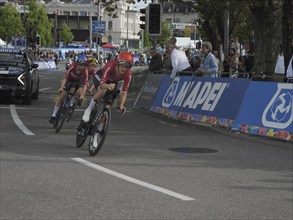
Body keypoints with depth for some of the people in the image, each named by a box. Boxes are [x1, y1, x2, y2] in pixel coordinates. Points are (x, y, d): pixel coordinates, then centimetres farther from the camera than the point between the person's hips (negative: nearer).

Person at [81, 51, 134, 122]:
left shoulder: (128, 73, -34)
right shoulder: (110, 66, -43)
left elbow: (124, 91, -30)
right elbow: (102, 84, -47)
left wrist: (121, 105, -45)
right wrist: (108, 86, -71)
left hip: (113, 82, 3)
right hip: (100, 77, -3)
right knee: (102, 91, -36)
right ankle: (88, 110, -17)